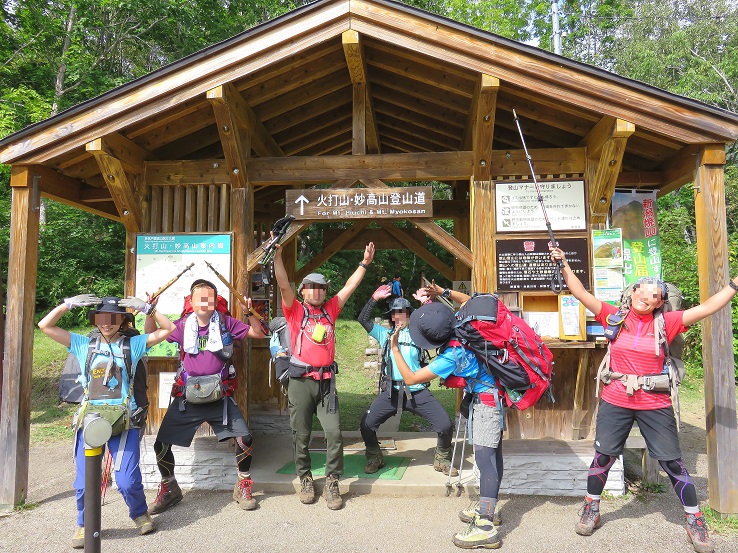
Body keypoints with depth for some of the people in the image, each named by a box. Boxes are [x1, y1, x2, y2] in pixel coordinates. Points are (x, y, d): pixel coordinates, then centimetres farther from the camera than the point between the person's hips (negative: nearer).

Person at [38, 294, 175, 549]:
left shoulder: (132, 344, 8)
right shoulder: (84, 344, 12)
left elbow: (168, 329, 4)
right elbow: (45, 326, 10)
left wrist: (147, 308, -4)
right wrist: (68, 304, 0)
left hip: (124, 421, -2)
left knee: (128, 480, -7)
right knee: (84, 482, 0)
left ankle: (140, 514, 24)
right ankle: (84, 524, 29)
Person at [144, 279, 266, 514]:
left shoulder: (225, 323, -2)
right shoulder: (182, 325, 2)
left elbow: (258, 333, -1)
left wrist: (250, 312, -16)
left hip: (220, 398, -1)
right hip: (187, 398, 2)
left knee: (244, 439, -9)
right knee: (161, 444, 2)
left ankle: (243, 488, 15)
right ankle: (169, 489, 29)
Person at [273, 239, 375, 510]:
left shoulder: (330, 310, 14)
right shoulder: (295, 311, 4)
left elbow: (349, 287, 16)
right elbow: (283, 284, -8)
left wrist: (365, 263, 15)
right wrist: (277, 254, -19)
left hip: (326, 381, 2)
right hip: (300, 381, -2)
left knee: (334, 432, -5)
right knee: (301, 434, 6)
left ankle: (332, 483, 9)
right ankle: (305, 479, 25)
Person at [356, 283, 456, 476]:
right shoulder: (384, 334, 11)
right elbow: (363, 319, 4)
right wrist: (375, 297, -3)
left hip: (418, 392, 0)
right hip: (391, 392, 1)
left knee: (446, 425, -8)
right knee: (367, 424, -7)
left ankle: (442, 460, 20)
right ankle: (374, 458, 22)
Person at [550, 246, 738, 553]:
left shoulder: (665, 323, 1)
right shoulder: (615, 317, 0)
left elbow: (707, 308, -1)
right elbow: (582, 294, -5)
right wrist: (564, 265, -12)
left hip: (655, 404, 0)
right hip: (615, 401, 0)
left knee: (672, 462, 8)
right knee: (603, 457, 7)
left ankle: (695, 520, 28)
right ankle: (591, 510, 27)